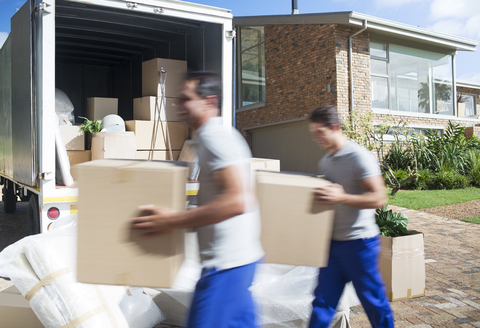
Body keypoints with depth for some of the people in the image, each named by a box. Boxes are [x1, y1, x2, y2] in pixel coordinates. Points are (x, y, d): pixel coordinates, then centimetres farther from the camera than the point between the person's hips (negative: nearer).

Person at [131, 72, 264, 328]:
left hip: (226, 261, -10)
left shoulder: (215, 138, -17)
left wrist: (174, 221, -26)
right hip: (233, 256, 10)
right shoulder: (210, 137, 14)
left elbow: (238, 200, -29)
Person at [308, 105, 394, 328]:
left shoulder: (359, 157, -15)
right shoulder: (325, 161, 10)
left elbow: (378, 198, -21)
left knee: (373, 299, 9)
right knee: (323, 300, 10)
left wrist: (341, 197, -30)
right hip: (332, 242, 7)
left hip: (358, 242, -7)